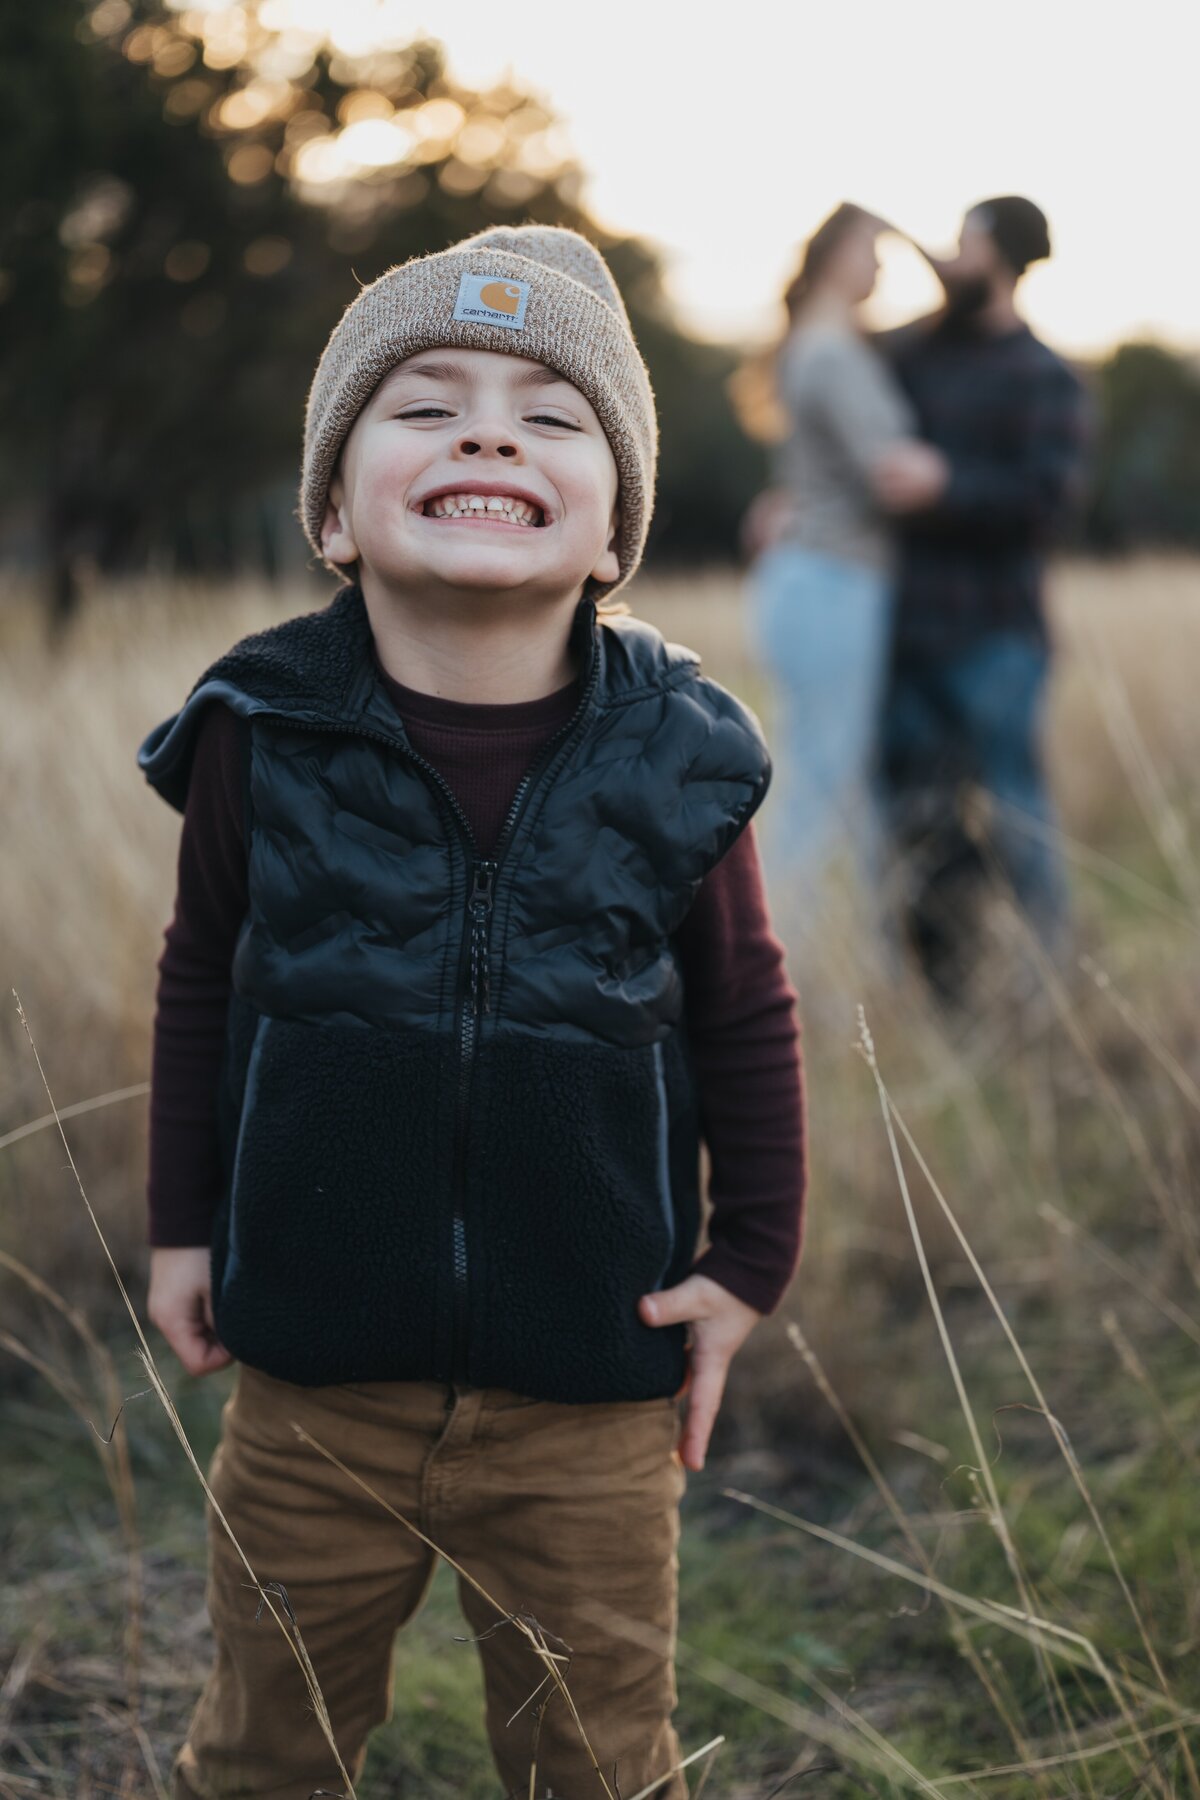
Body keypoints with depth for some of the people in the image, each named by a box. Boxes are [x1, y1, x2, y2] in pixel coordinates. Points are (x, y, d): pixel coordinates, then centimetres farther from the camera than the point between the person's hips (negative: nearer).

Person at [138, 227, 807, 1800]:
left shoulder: (674, 758, -10)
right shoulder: (259, 736, -9)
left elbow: (747, 1018, 3)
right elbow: (203, 976, 6)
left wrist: (753, 1256, 3)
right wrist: (183, 1223, 8)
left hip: (587, 1391, 0)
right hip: (316, 1374, 1)